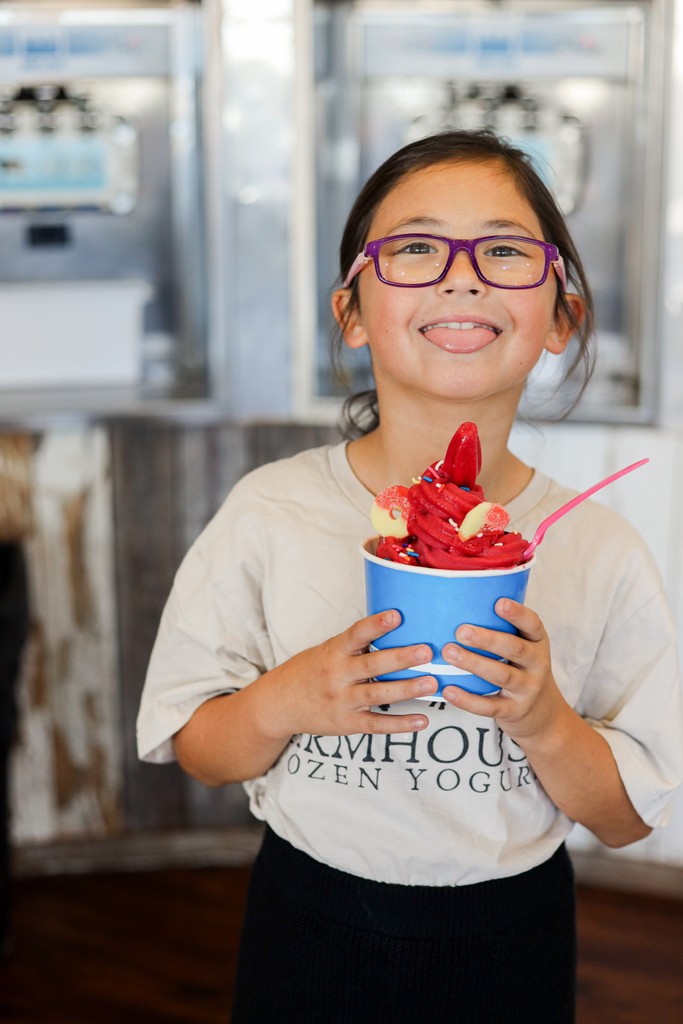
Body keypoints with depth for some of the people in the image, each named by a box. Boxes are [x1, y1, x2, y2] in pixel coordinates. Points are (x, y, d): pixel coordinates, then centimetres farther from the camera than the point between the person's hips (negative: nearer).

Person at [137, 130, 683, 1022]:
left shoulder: (599, 551, -10)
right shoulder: (270, 514, -12)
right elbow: (192, 748, -4)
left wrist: (544, 721, -22)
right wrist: (283, 702, -23)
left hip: (513, 946, 1)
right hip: (312, 931, 0)